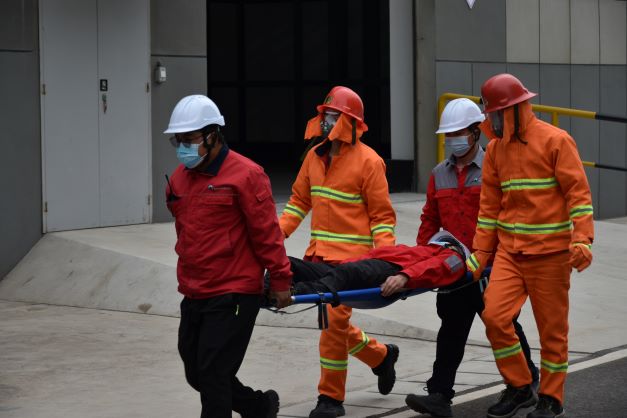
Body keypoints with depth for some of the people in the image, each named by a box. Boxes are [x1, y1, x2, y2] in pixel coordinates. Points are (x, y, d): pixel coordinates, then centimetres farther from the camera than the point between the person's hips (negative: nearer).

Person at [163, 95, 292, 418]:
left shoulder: (245, 175, -12)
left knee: (213, 374, -8)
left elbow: (266, 231, -10)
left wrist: (280, 280, -8)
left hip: (233, 294, -8)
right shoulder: (179, 179, 10)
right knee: (197, 374, 14)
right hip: (193, 295, 8)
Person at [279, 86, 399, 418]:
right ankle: (381, 356, 37)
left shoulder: (368, 161, -8)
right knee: (333, 320, 13)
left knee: (334, 320, -9)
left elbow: (382, 216, -7)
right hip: (319, 253, 7)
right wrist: (279, 232, 4)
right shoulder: (315, 156, 11)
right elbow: (299, 200, 18)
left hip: (351, 255, -7)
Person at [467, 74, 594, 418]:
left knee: (552, 328, 3)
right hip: (509, 251, 5)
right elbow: (489, 206, 14)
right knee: (494, 315, -8)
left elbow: (578, 192, -11)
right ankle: (519, 388, 9)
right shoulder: (496, 148, 10)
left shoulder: (555, 141, -8)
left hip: (549, 251, -5)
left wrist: (582, 239, -22)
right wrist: (480, 254, 11)